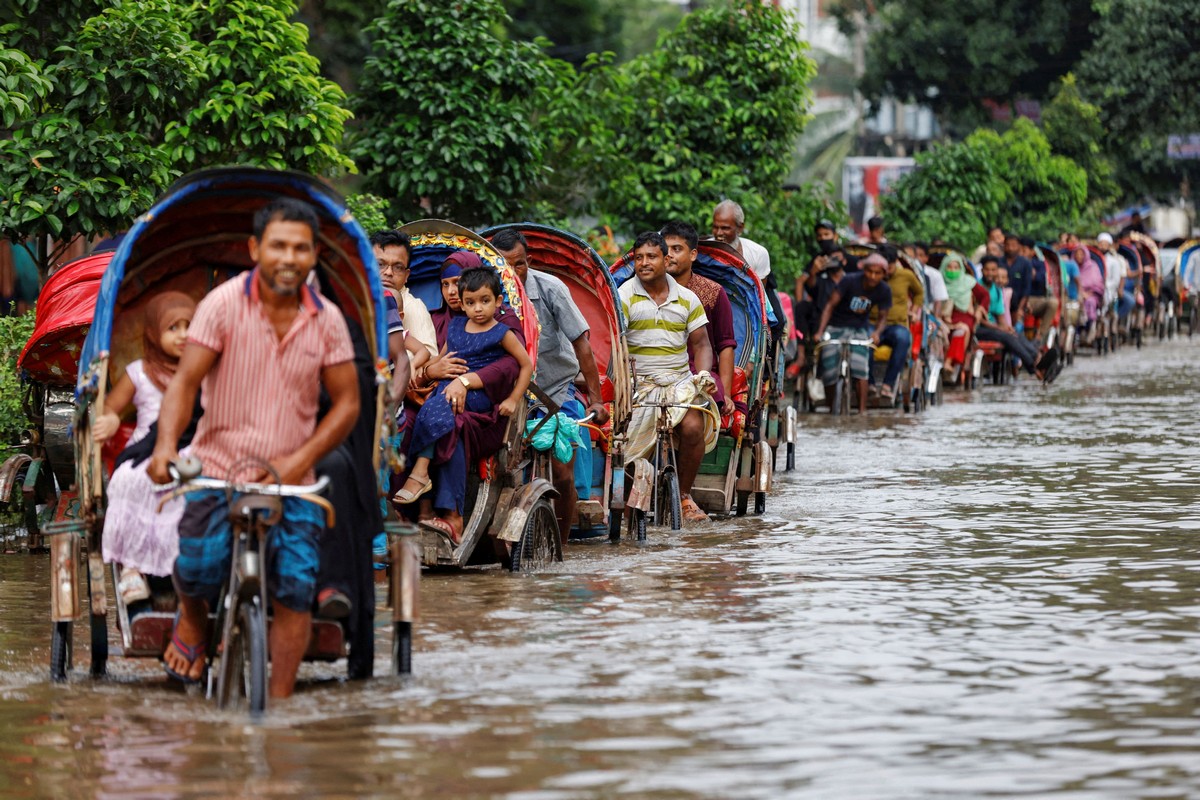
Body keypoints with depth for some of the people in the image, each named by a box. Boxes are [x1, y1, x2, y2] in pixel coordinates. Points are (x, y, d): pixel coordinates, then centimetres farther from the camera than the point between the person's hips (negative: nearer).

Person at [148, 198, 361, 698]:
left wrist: (300, 459, -9)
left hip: (292, 482, 2)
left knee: (296, 590, -10)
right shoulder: (223, 305, -6)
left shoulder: (327, 320, 1)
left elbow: (346, 403, 5)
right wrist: (166, 444, -27)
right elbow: (185, 381, -10)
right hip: (219, 469, -2)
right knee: (198, 571, -17)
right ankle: (192, 620, 21)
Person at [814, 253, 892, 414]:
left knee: (859, 366, -24)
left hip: (859, 329, 1)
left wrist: (877, 332, -23)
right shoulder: (850, 281, -18)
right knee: (829, 371, -9)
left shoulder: (883, 291, -8)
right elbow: (830, 305, -17)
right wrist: (820, 331, -27)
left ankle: (862, 409, -20)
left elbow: (883, 317, 1)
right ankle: (832, 408, 13)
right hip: (836, 327, -1)